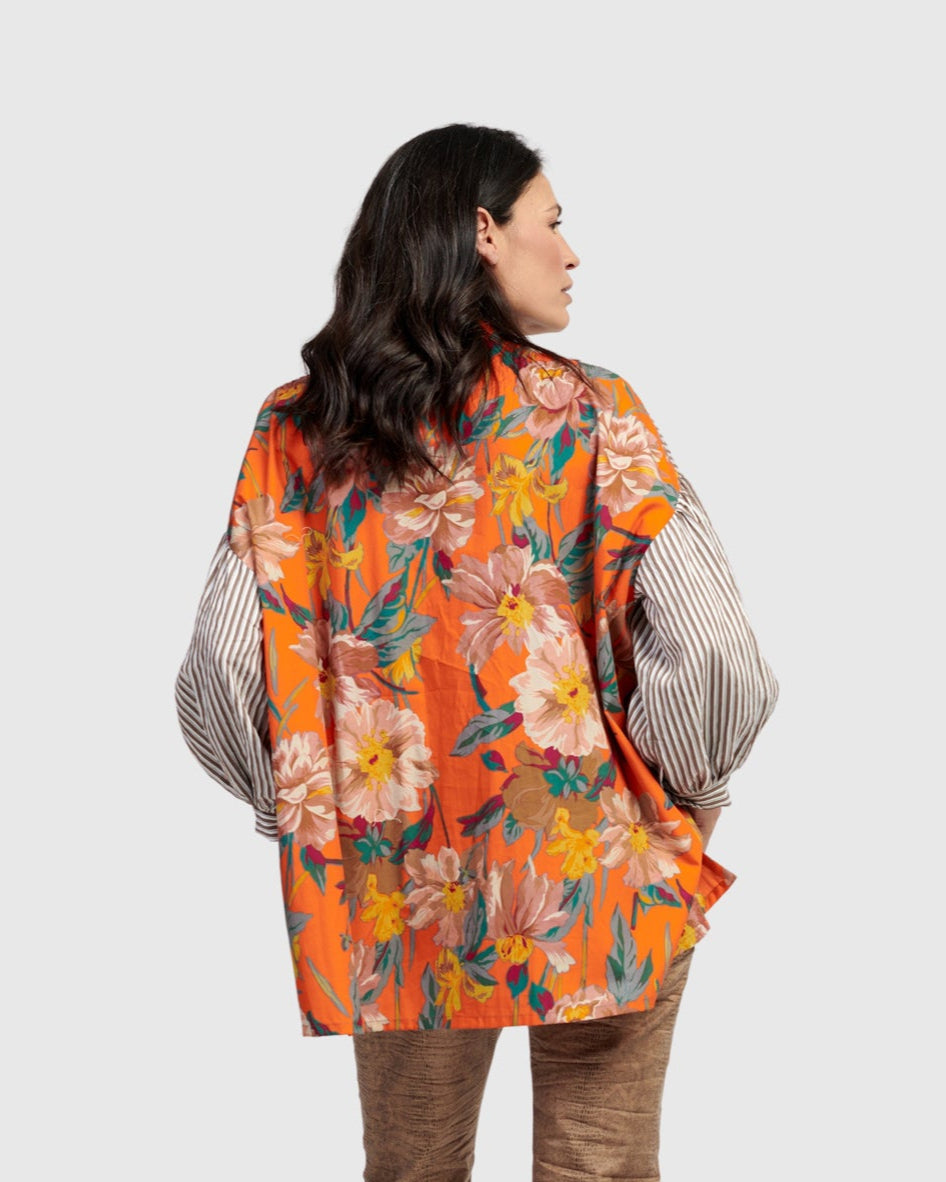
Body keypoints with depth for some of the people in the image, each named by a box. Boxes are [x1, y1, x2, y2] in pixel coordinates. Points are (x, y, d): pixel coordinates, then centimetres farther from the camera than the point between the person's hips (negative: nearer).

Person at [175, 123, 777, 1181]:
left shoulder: (294, 431, -2)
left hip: (391, 889, 3)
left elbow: (223, 672, -5)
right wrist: (689, 797, 1)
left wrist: (306, 810, 11)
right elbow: (709, 651, -17)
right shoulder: (590, 415, -11)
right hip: (597, 885, -3)